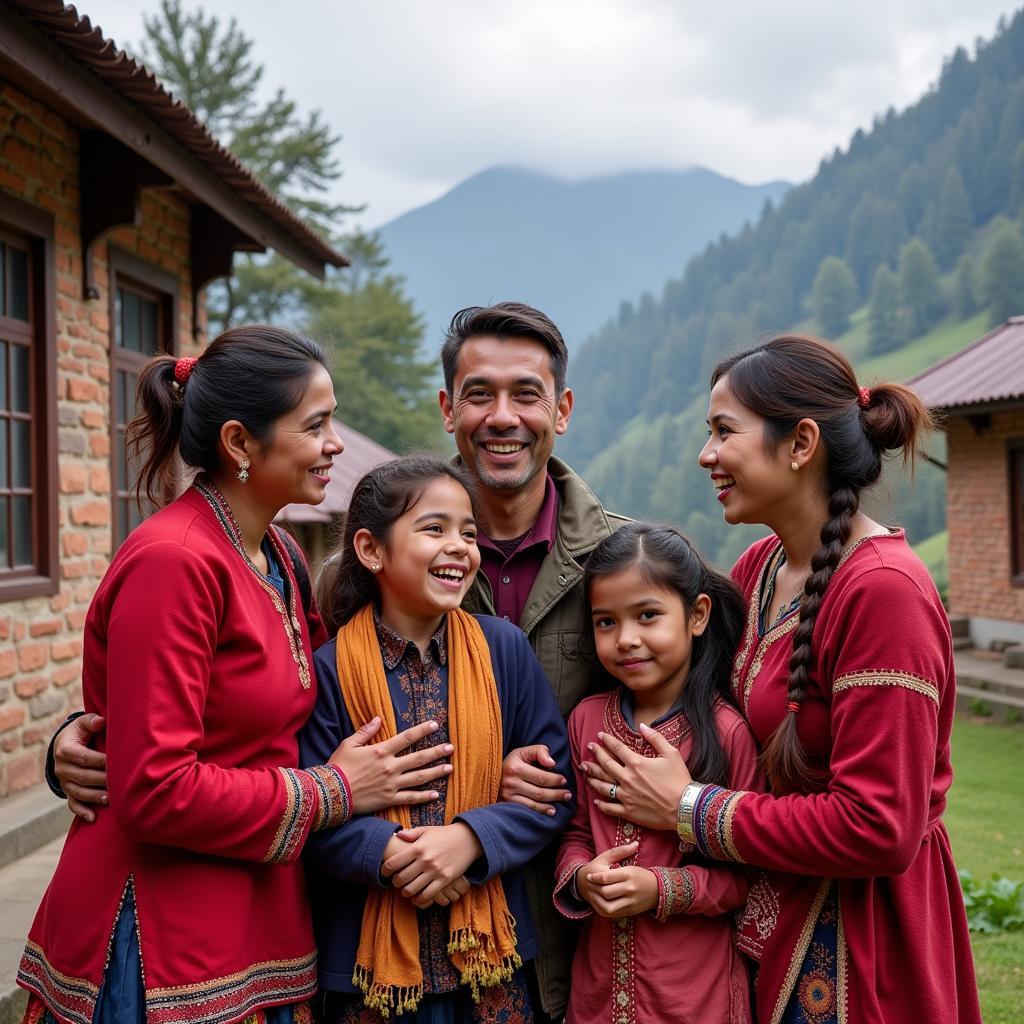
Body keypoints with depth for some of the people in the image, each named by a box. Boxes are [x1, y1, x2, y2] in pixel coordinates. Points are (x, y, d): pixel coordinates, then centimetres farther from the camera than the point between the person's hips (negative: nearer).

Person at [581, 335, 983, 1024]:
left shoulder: (885, 589, -23)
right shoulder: (757, 567, 2)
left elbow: (878, 829, -25)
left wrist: (689, 809, -17)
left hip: (852, 953, -7)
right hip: (764, 920, 7)